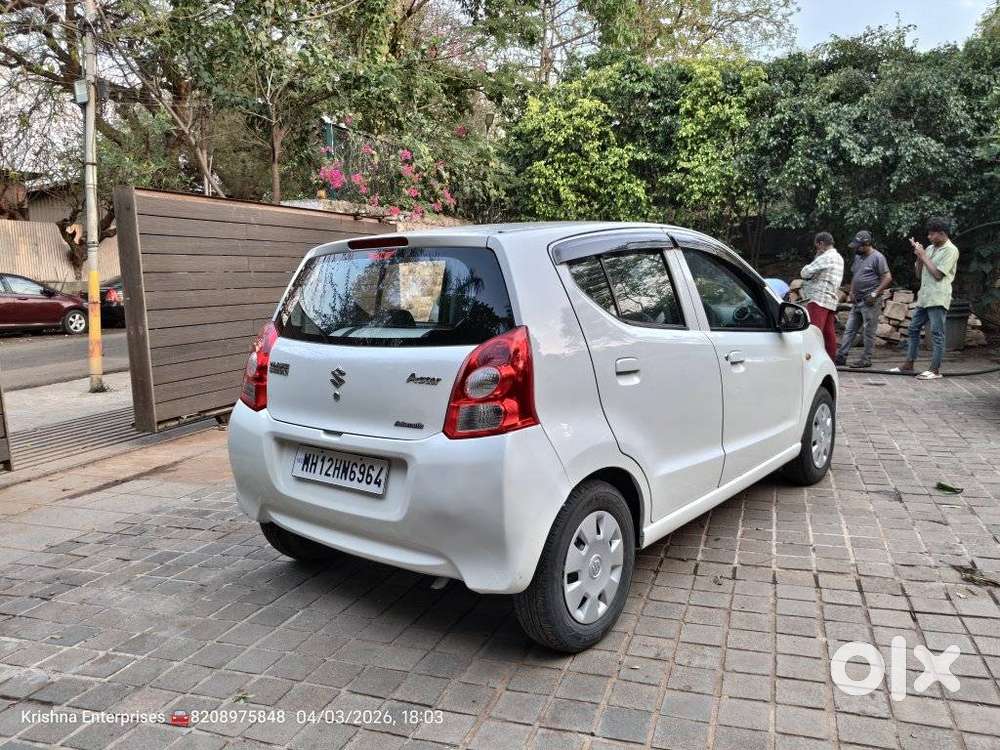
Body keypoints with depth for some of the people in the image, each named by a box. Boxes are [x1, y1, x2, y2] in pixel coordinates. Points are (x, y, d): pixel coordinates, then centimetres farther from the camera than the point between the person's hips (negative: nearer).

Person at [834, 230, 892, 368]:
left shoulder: (877, 257, -9)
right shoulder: (857, 256, 15)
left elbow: (888, 278, -13)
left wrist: (875, 294, -16)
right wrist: (852, 292, 11)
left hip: (870, 302, -8)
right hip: (857, 300, 8)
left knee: (869, 332, -1)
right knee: (849, 330, 6)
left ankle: (866, 359, 5)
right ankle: (841, 357, 7)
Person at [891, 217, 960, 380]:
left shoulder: (950, 250, -8)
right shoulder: (930, 249, 15)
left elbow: (938, 274, -16)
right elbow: (918, 273, 16)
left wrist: (923, 255, -9)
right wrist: (918, 256, 2)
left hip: (938, 299, -8)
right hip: (924, 297, 8)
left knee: (937, 333, -5)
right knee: (914, 329, 11)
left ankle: (935, 370, -2)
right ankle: (908, 365, 19)